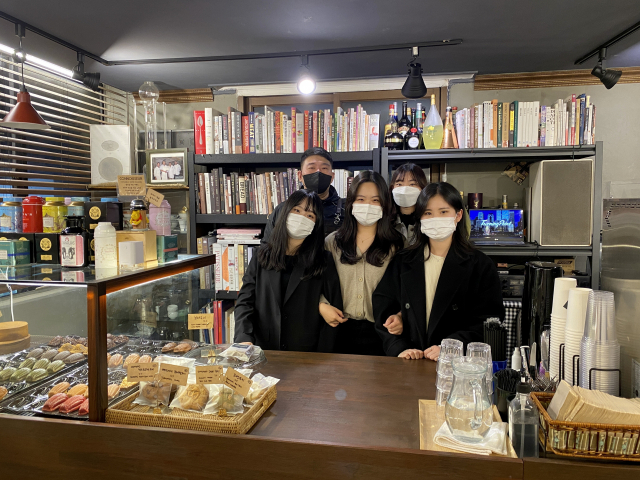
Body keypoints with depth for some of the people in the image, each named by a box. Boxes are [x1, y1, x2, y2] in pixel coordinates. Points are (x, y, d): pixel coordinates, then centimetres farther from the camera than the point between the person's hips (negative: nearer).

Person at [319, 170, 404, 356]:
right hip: (341, 331, 2)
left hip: (380, 333, -1)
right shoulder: (332, 242, 5)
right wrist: (322, 305, -7)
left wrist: (400, 316, -17)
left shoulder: (396, 245, 0)